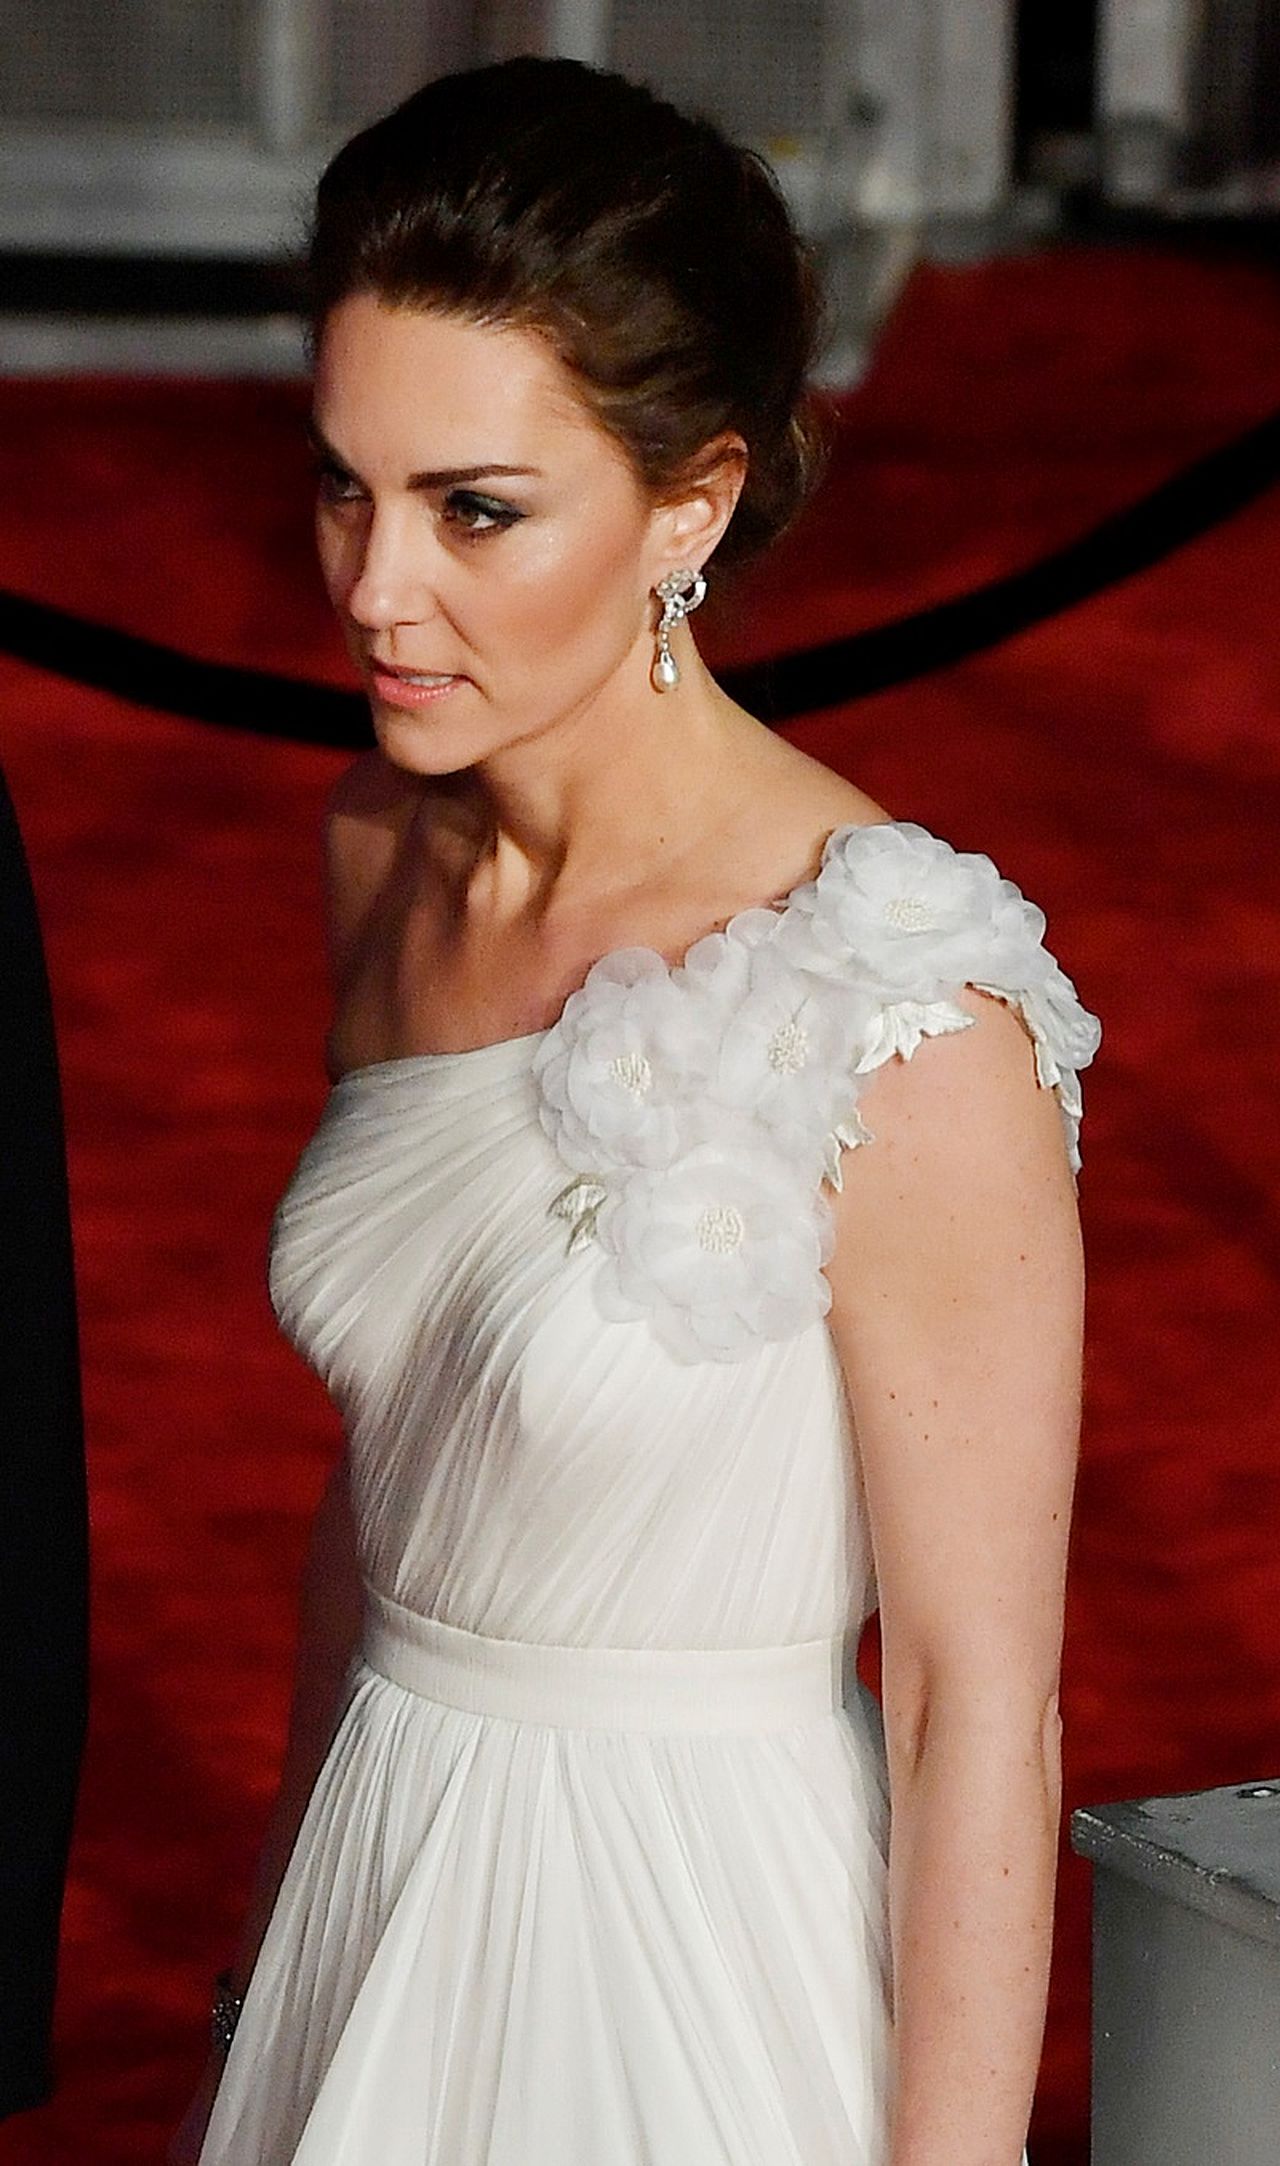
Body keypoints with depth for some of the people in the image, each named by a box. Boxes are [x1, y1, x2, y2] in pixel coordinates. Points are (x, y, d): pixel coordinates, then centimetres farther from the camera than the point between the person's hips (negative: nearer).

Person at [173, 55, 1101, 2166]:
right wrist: (273, 1968, 14)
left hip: (705, 1945, -6)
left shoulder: (899, 1018, -23)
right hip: (382, 1874, 6)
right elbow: (384, 1469, 8)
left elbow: (980, 1703, -18)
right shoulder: (389, 848, -1)